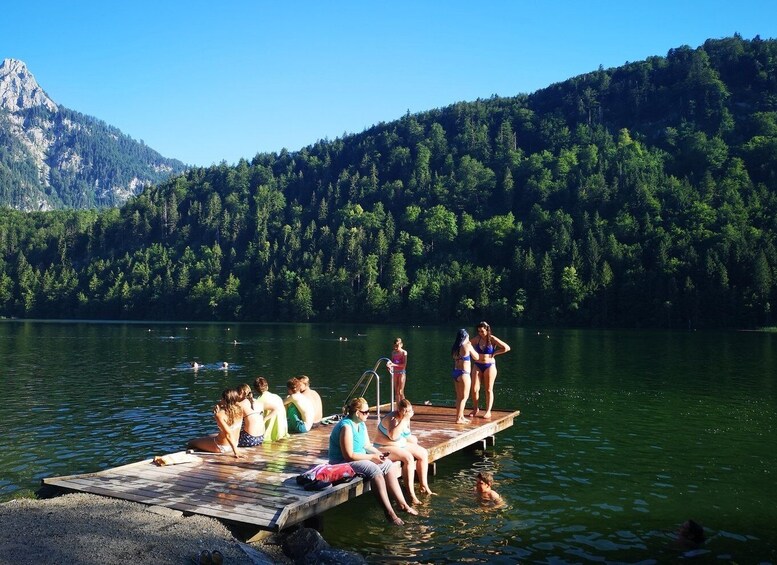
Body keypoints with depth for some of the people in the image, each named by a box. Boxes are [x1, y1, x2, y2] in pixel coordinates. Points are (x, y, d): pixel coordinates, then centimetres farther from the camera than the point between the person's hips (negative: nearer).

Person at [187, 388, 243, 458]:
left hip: (221, 447, -7)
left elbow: (228, 434, -32)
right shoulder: (239, 411, -9)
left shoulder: (220, 415, -27)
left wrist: (235, 450, -27)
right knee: (208, 437, 34)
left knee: (192, 442, 14)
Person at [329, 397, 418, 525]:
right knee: (374, 470, -30)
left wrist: (379, 454, -5)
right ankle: (389, 512, -25)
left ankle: (402, 504, 1)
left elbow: (367, 445, 14)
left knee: (388, 464, -2)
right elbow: (349, 456, -26)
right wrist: (372, 457, -19)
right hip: (343, 462, -10)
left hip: (360, 458, 10)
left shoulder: (361, 424, 6)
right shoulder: (346, 427, -24)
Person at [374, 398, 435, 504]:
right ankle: (411, 494, -27)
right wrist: (404, 420, -39)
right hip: (385, 447, -9)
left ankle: (424, 486, 7)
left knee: (423, 453, 0)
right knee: (408, 458, -30)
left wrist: (412, 438, -1)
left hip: (401, 444, 9)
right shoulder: (392, 418, -25)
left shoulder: (406, 418, 1)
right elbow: (393, 436, -43)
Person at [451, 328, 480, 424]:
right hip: (463, 374, -7)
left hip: (455, 373, 7)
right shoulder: (467, 346, -10)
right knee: (464, 397, 1)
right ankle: (459, 418, 0)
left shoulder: (455, 348, 7)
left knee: (459, 397, 16)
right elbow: (477, 357, 0)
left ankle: (461, 416, 24)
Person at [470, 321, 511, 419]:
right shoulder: (477, 339, 3)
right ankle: (475, 409, 14)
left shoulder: (492, 339, -7)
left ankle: (488, 411, 10)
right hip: (478, 366, 3)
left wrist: (494, 353, -9)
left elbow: (507, 348, -11)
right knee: (474, 389, -2)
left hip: (489, 366, -3)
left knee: (488, 390, 3)